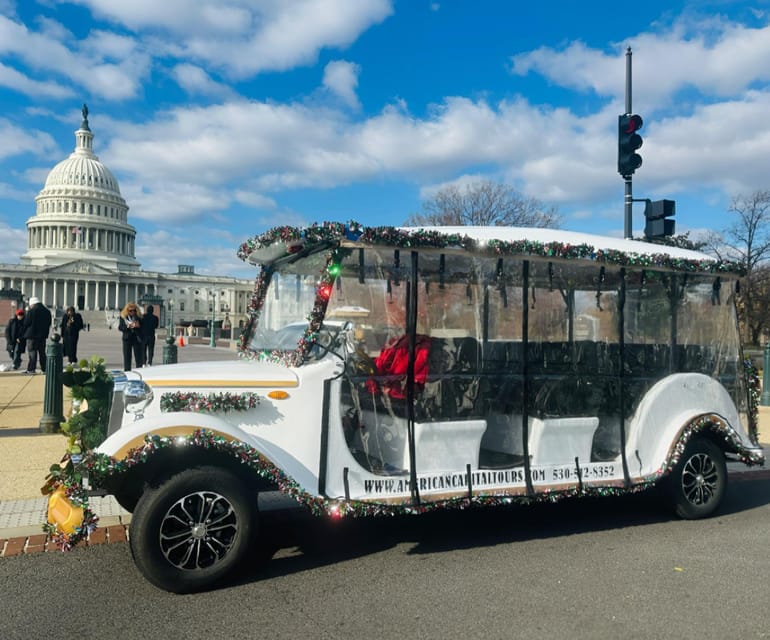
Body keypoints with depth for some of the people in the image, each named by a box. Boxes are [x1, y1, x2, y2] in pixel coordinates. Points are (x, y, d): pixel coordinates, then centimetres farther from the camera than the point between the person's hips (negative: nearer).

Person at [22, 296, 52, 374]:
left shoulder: (31, 311, -12)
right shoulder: (47, 311, 7)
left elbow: (26, 323, -10)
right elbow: (49, 324, 12)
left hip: (32, 335, -6)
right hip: (43, 335, 6)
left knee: (32, 352, -1)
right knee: (42, 352, 11)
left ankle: (31, 369, -2)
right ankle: (44, 369, 12)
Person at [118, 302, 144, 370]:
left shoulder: (139, 316, 1)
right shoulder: (123, 317, 2)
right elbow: (120, 328, -2)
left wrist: (138, 326, -21)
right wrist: (128, 326, -19)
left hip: (137, 339, 0)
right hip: (127, 339, 0)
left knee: (139, 357, -1)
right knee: (127, 357, 4)